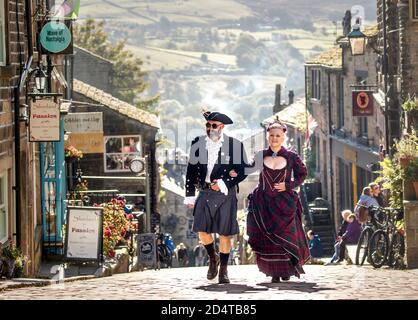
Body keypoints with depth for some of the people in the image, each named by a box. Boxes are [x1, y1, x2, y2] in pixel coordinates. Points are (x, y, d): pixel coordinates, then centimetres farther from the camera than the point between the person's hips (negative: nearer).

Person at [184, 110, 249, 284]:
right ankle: (213, 258, 22)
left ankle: (223, 270, 13)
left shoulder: (235, 145, -4)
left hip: (225, 194, -2)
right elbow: (191, 171, 9)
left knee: (225, 233, 0)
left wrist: (224, 183, -13)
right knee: (202, 230, -6)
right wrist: (190, 195, 7)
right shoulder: (198, 143, 5)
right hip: (205, 193, 2)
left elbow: (243, 171, -2)